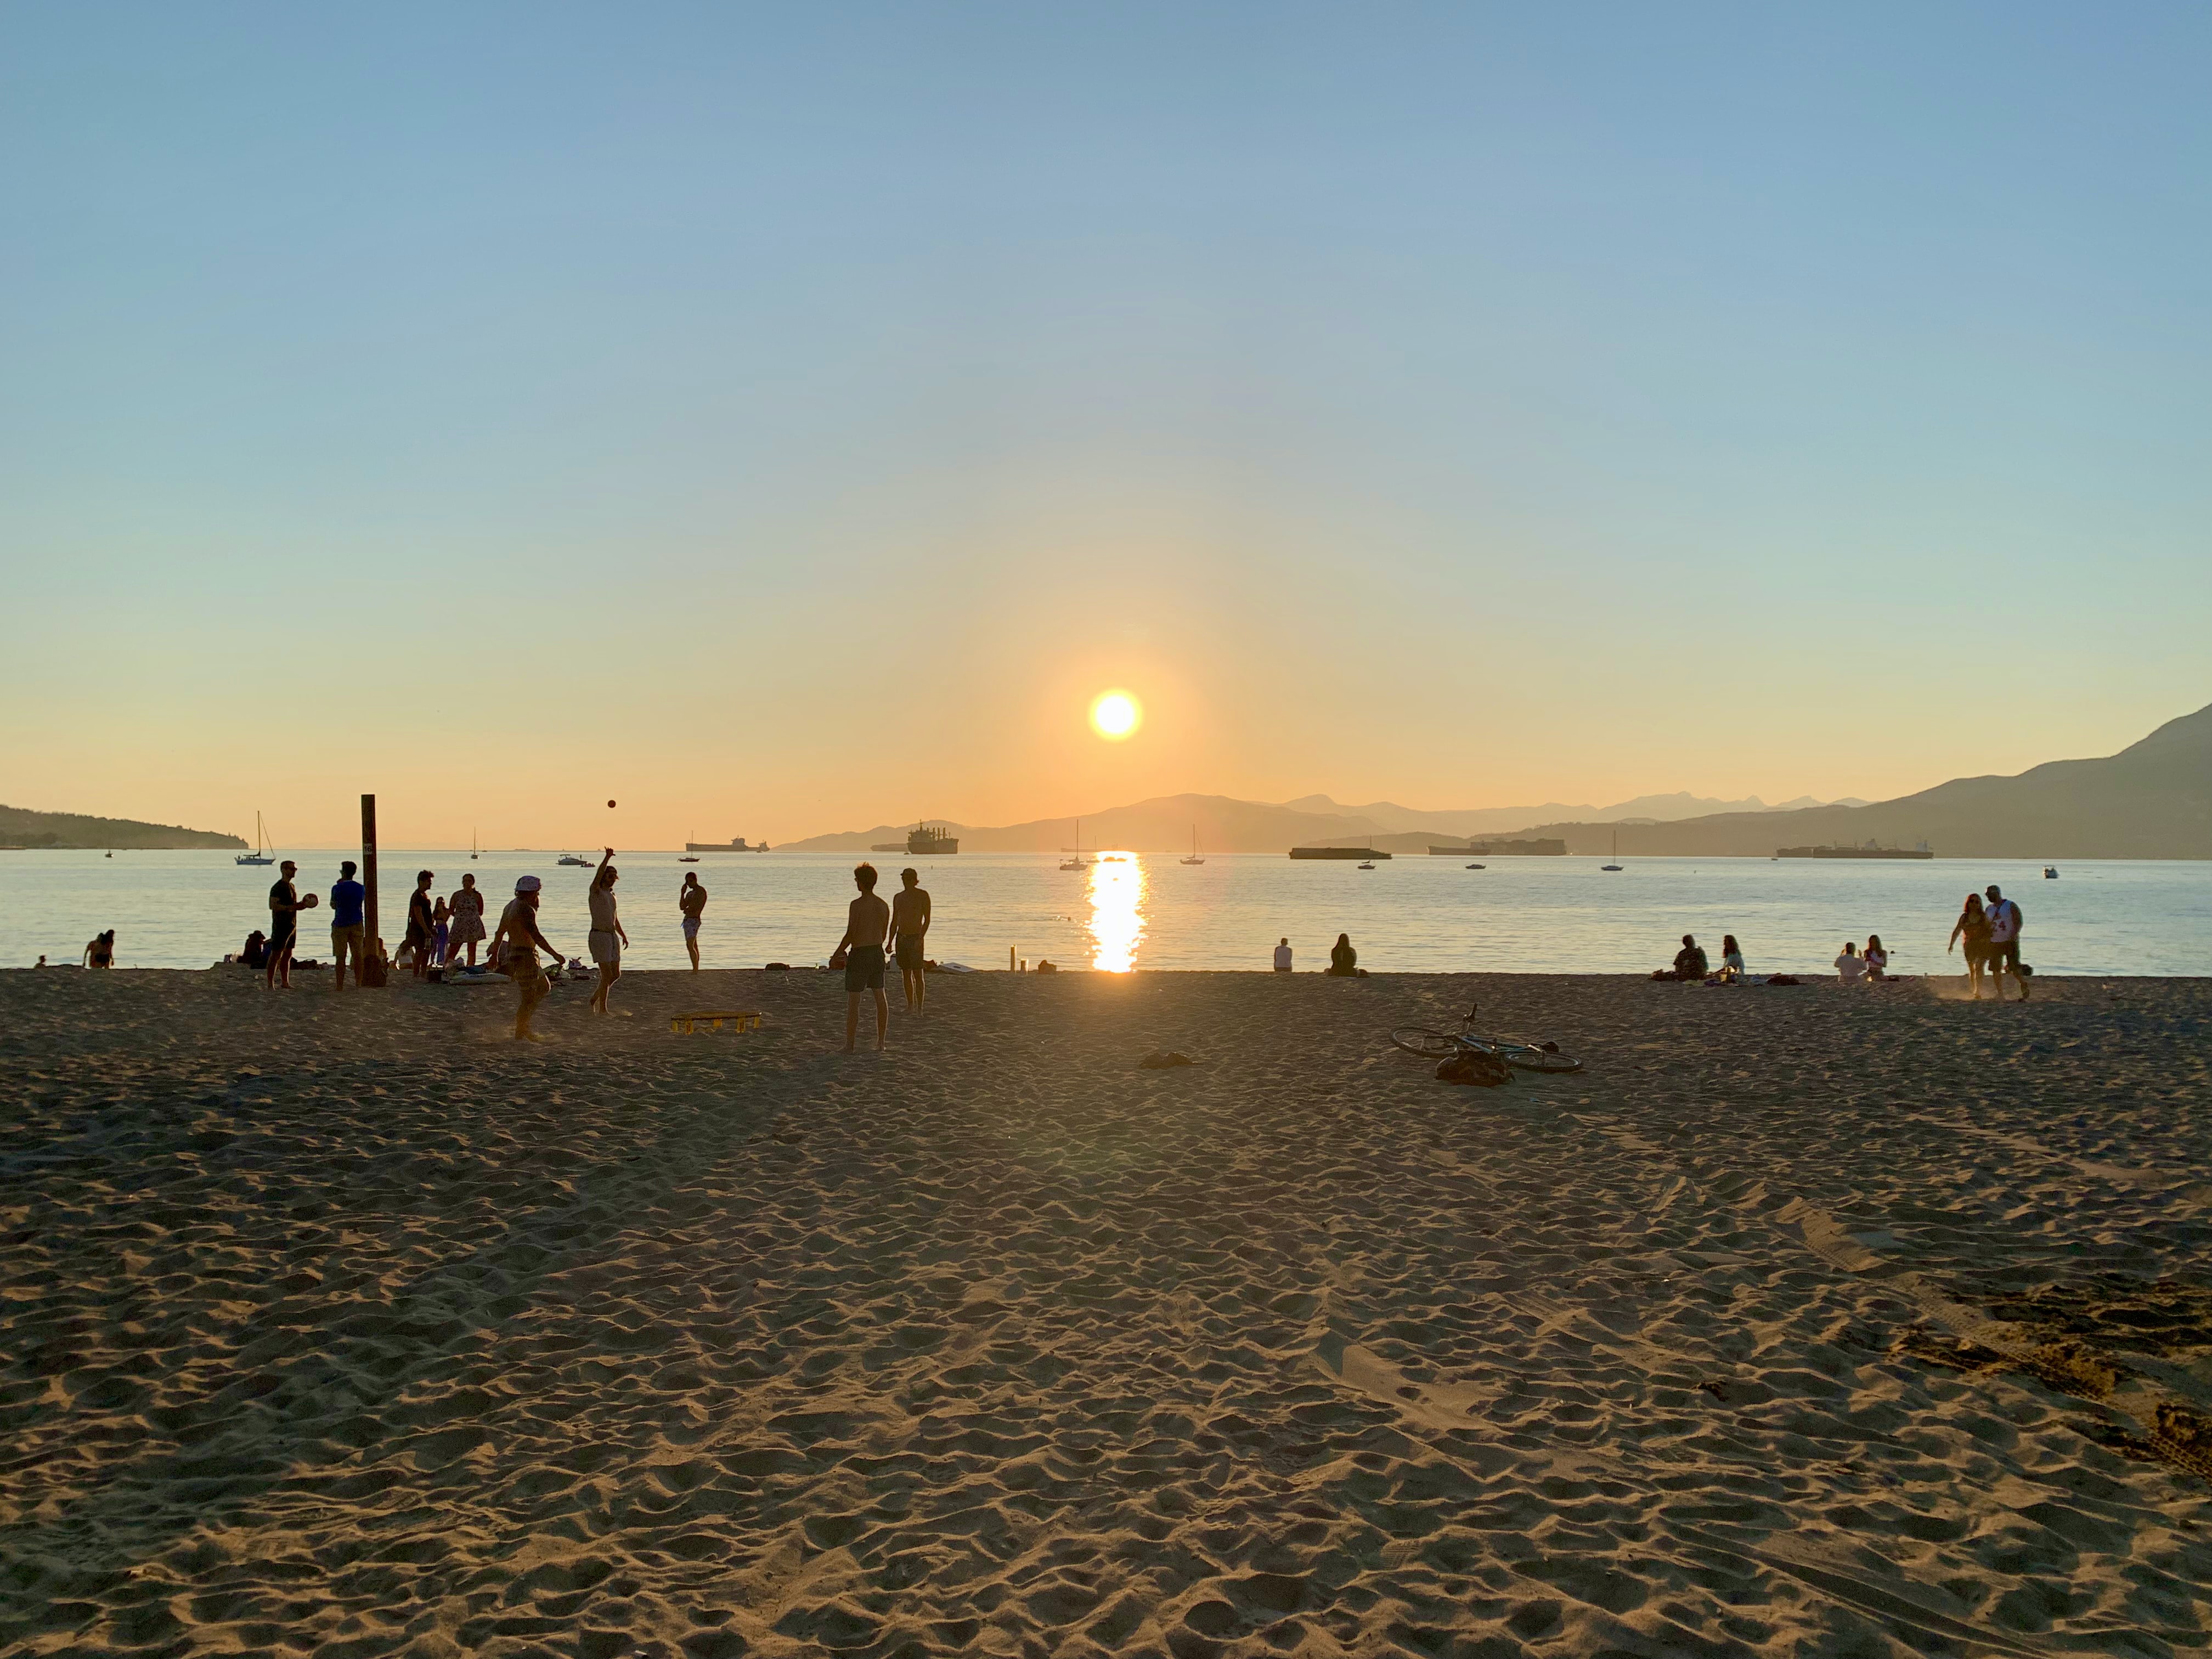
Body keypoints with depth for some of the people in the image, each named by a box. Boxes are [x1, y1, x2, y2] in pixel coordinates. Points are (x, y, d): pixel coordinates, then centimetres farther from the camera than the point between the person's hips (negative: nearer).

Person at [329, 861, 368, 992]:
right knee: (358, 956, 6)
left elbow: (333, 906, 7)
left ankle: (339, 987, 1)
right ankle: (358, 985, 6)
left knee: (340, 958, 1)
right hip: (357, 925, 3)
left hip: (340, 925, -3)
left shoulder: (337, 888, -7)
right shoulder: (361, 889, 4)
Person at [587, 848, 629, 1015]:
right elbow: (598, 875, -26)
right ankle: (602, 1008, 0)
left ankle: (595, 998, 27)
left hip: (613, 936, 8)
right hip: (599, 936, -8)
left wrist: (623, 935, 18)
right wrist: (607, 858, -37)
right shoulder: (596, 891, -5)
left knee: (616, 974, 8)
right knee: (607, 975, -9)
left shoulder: (612, 894, 17)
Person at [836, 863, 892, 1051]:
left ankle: (850, 1045, -1)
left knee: (853, 1000, -2)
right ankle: (881, 1041, 17)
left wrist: (839, 951, -1)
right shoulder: (884, 906, 5)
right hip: (878, 952, 6)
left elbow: (850, 934, -16)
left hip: (859, 954, -6)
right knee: (880, 997, 13)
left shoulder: (857, 905, -16)